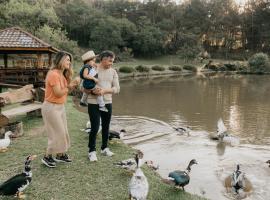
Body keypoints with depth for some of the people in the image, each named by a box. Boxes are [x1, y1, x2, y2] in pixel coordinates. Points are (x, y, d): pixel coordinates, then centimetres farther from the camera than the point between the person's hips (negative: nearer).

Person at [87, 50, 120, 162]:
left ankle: (104, 148, 31)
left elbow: (117, 89, -2)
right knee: (95, 128, -6)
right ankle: (92, 151, 10)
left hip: (107, 103, 4)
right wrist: (92, 91, -23)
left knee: (106, 127, 14)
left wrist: (104, 90, -18)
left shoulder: (113, 72, 6)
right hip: (93, 103, -4)